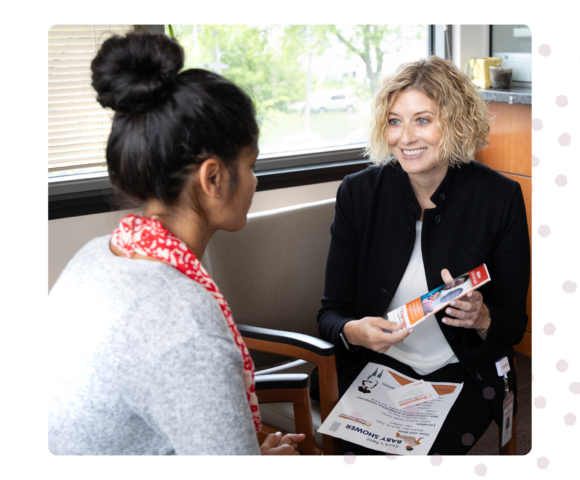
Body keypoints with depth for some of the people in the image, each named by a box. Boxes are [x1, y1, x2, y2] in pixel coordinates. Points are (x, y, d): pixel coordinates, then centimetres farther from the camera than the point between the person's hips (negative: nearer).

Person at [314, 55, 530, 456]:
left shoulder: (500, 197, -5)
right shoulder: (359, 193, -3)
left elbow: (514, 322, -1)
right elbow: (331, 311, -1)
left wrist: (482, 318, -23)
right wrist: (352, 331, -24)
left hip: (462, 374, 0)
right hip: (374, 365, 1)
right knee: (364, 450, -23)